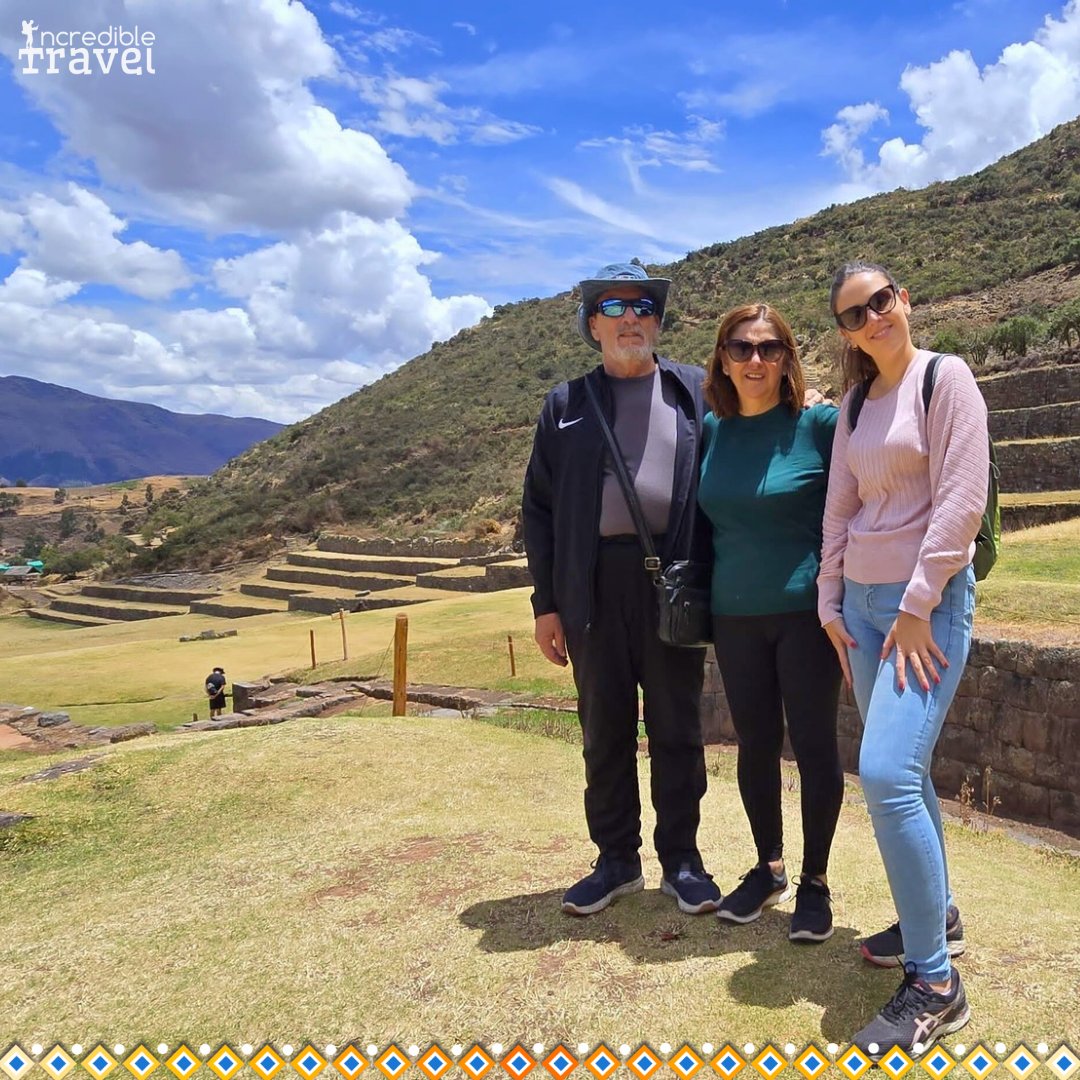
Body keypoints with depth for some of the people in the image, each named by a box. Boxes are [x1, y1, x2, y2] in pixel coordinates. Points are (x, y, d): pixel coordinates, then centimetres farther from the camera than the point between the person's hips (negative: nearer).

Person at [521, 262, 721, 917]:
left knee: (677, 727, 8)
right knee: (604, 728, 10)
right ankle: (617, 858, 25)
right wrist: (546, 601, 2)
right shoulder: (567, 404, 10)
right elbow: (539, 509, 8)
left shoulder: (696, 392, 8)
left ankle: (681, 857, 23)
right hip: (593, 586, 1)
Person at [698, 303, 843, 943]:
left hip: (806, 611, -4)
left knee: (814, 746, 4)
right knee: (755, 745, 13)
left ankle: (815, 882, 22)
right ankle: (768, 868, 31)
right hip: (734, 616, 4)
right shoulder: (710, 431, 5)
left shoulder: (820, 423, -9)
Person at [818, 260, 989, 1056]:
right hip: (861, 600, 7)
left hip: (927, 601, -7)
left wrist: (917, 606, -16)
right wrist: (831, 602, 9)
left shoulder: (945, 378, -6)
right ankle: (937, 917, 32)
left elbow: (962, 499, -14)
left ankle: (936, 982, -2)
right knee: (900, 771, 13)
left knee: (888, 772, -16)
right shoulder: (856, 403, 14)